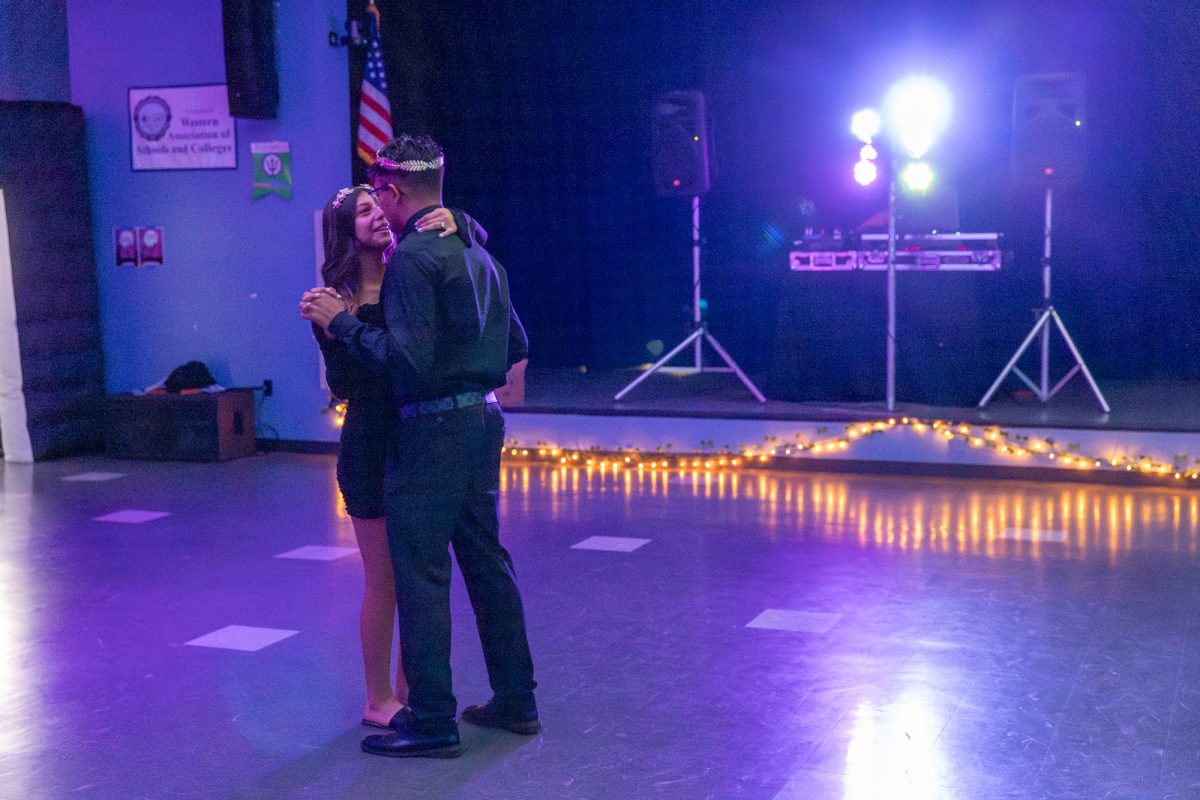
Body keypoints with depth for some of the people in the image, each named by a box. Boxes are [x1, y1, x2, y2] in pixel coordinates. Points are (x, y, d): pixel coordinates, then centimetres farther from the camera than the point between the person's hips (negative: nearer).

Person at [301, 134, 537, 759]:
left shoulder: (412, 257, -14)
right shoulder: (478, 253, 14)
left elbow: (407, 356, -22)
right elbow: (516, 345, 18)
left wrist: (341, 322, -12)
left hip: (432, 427, -9)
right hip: (482, 419, 9)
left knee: (419, 572, -1)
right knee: (486, 560, 16)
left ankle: (432, 721, 4)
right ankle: (515, 699, 23)